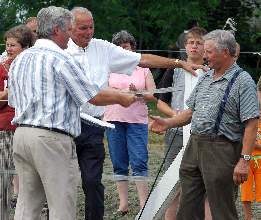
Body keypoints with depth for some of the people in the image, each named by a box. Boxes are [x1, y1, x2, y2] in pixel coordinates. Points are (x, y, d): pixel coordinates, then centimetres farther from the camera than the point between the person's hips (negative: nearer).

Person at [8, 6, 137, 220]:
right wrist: (122, 98, 11)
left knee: (27, 203, 10)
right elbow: (95, 97, -7)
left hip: (21, 135, 8)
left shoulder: (19, 60, 15)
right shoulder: (61, 59, -9)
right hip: (52, 138, -8)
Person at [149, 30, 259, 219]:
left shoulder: (243, 81, -10)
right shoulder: (205, 78, 16)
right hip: (194, 145, 8)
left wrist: (244, 160, -21)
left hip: (220, 151, -8)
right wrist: (168, 123, 7)